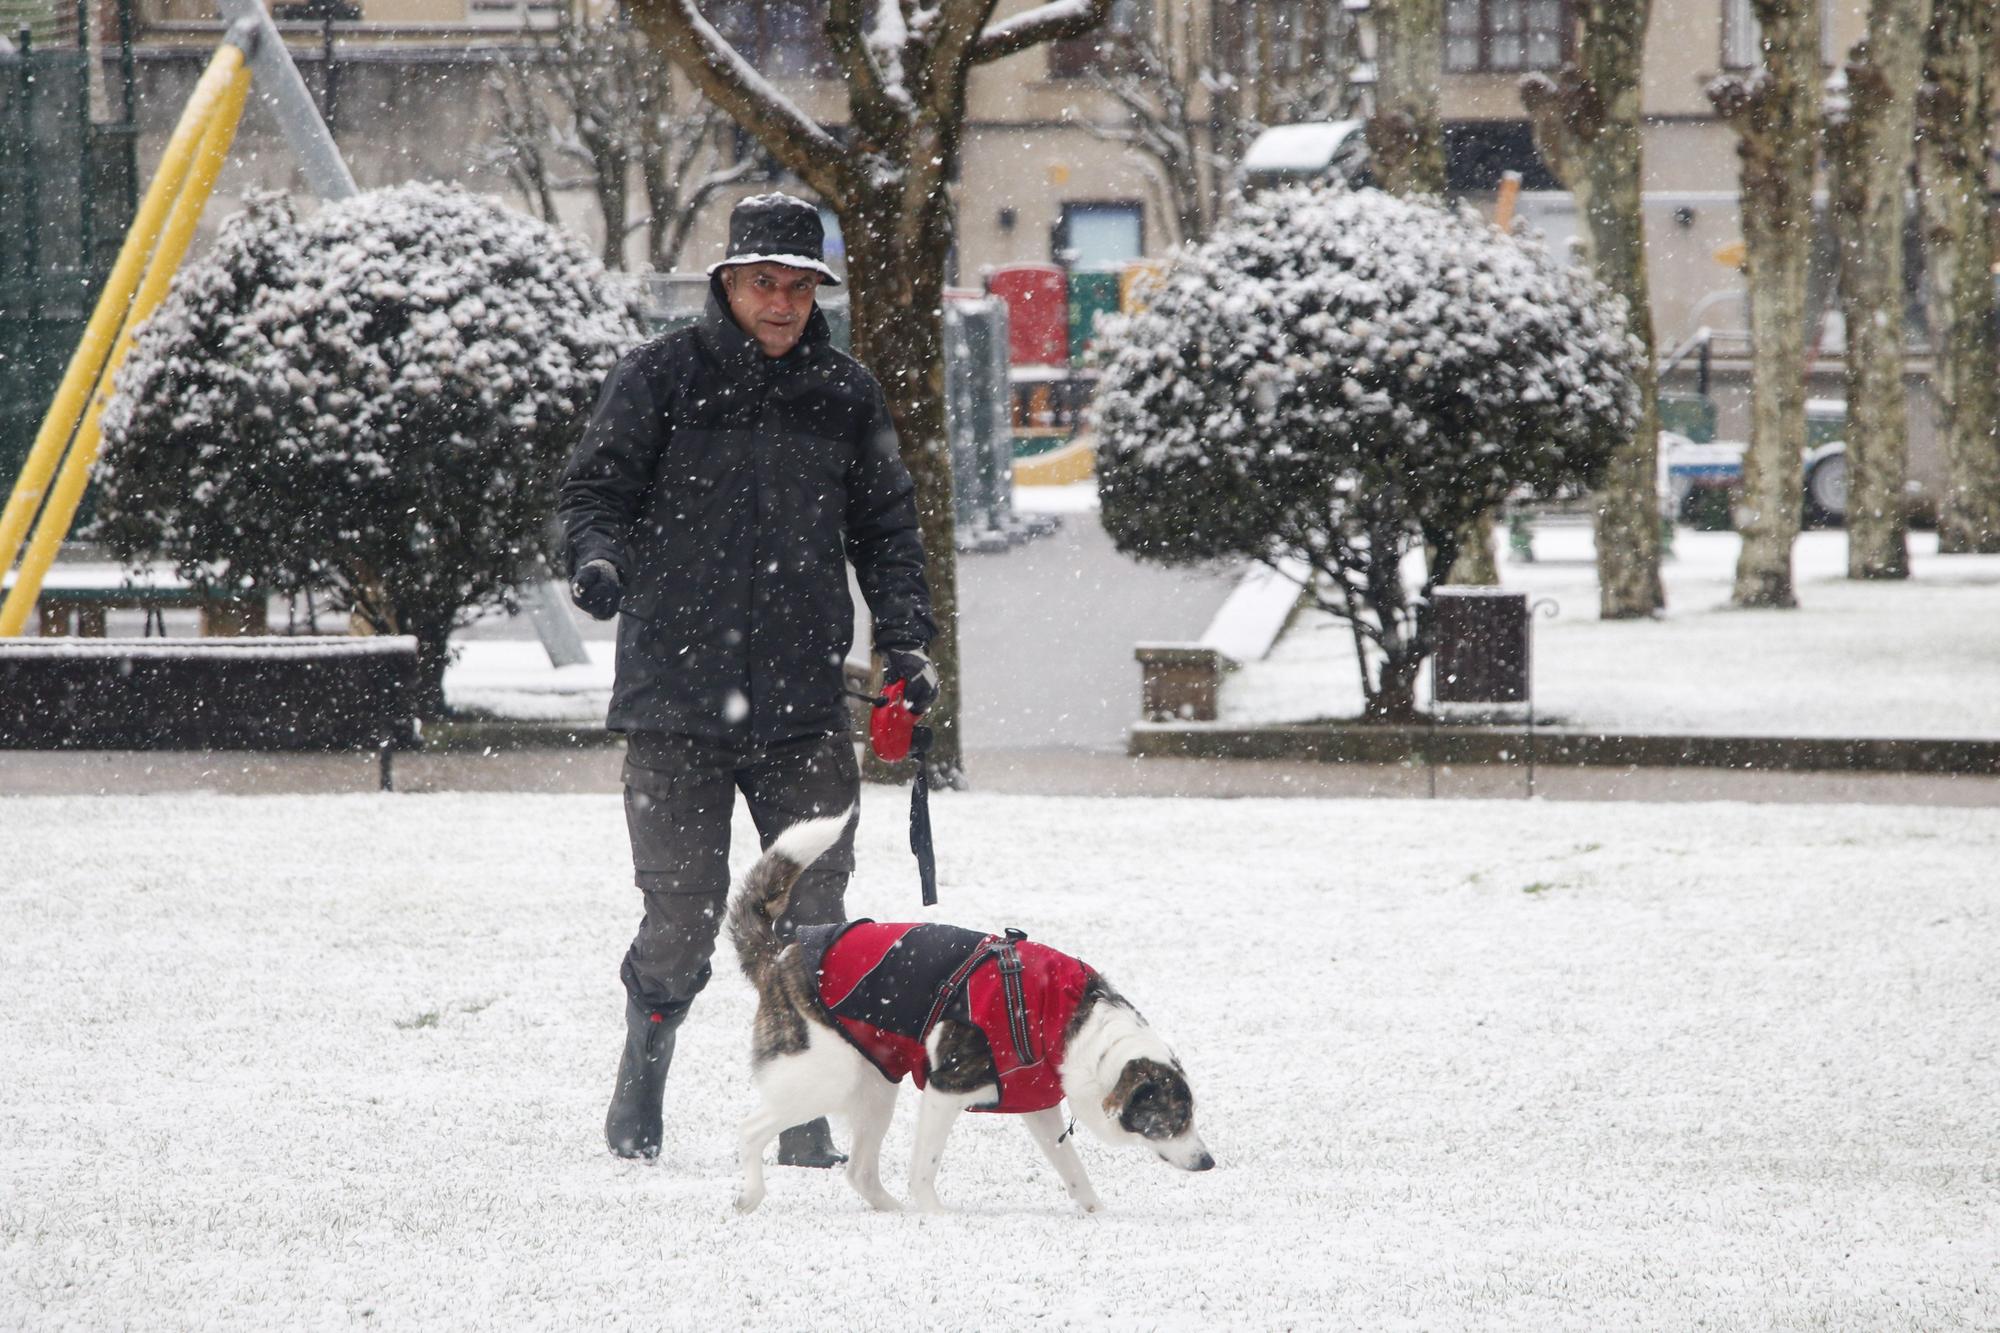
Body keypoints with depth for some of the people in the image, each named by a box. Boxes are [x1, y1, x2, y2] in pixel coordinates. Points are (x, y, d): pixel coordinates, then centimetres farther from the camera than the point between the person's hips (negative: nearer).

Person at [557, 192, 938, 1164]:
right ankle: (641, 1086, 20)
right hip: (676, 694, -3)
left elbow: (884, 527, 17)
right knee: (682, 917, -3)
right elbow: (595, 489, 1)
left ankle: (806, 1120, 6)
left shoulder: (846, 395, 12)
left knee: (813, 921, -2)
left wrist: (905, 639, 5)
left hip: (805, 705, 3)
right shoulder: (662, 378, 2)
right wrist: (599, 557, -20)